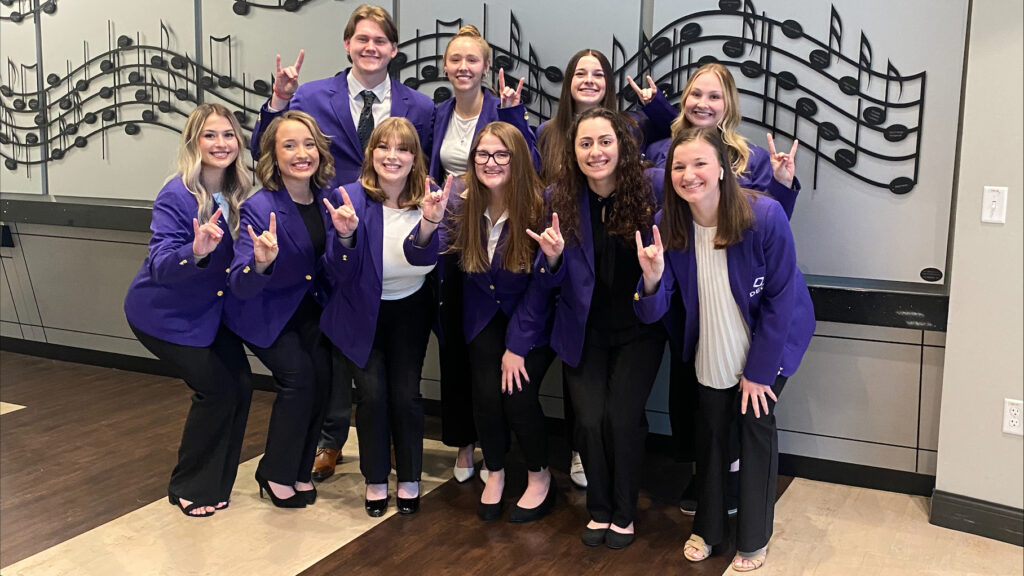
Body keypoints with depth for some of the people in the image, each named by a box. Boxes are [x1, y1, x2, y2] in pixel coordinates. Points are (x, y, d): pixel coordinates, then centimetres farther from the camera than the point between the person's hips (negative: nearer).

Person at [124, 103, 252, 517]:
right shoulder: (177, 196, -24)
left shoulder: (237, 194, -4)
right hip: (164, 313, -6)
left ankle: (214, 483, 19)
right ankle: (188, 490, 12)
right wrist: (195, 252, -50)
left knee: (240, 383, -1)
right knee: (217, 388, -9)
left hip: (208, 309, 6)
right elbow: (160, 266, -31)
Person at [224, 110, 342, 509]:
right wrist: (261, 264, -51)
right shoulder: (258, 208, -26)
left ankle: (300, 472, 9)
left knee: (322, 372, -12)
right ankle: (277, 475, 1)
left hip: (309, 306, 5)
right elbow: (241, 287, -30)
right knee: (298, 373, -20)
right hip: (263, 311, -5)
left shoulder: (328, 197, -10)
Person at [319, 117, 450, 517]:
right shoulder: (351, 198, -16)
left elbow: (422, 256, -28)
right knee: (372, 392, -11)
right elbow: (342, 275, -16)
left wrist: (429, 224, -49)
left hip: (409, 308, 1)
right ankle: (375, 479, 10)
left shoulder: (427, 197, -11)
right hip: (362, 310, -1)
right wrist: (345, 235, -35)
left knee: (406, 393, -6)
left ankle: (409, 478, 14)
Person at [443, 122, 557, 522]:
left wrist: (517, 345, -18)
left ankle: (540, 477, 13)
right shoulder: (462, 206, -10)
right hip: (485, 313, 3)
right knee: (486, 393, -12)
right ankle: (494, 472, 17)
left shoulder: (539, 208, -21)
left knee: (518, 395, -16)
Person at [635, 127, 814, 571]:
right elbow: (652, 314, -18)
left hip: (769, 342, -3)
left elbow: (779, 298, -20)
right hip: (712, 348, 3)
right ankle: (708, 527, 34)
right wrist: (652, 278, -41)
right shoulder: (667, 224, -19)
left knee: (756, 426, 3)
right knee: (711, 430, 12)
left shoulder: (765, 216, -29)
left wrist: (758, 371, -15)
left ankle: (754, 540, 24)